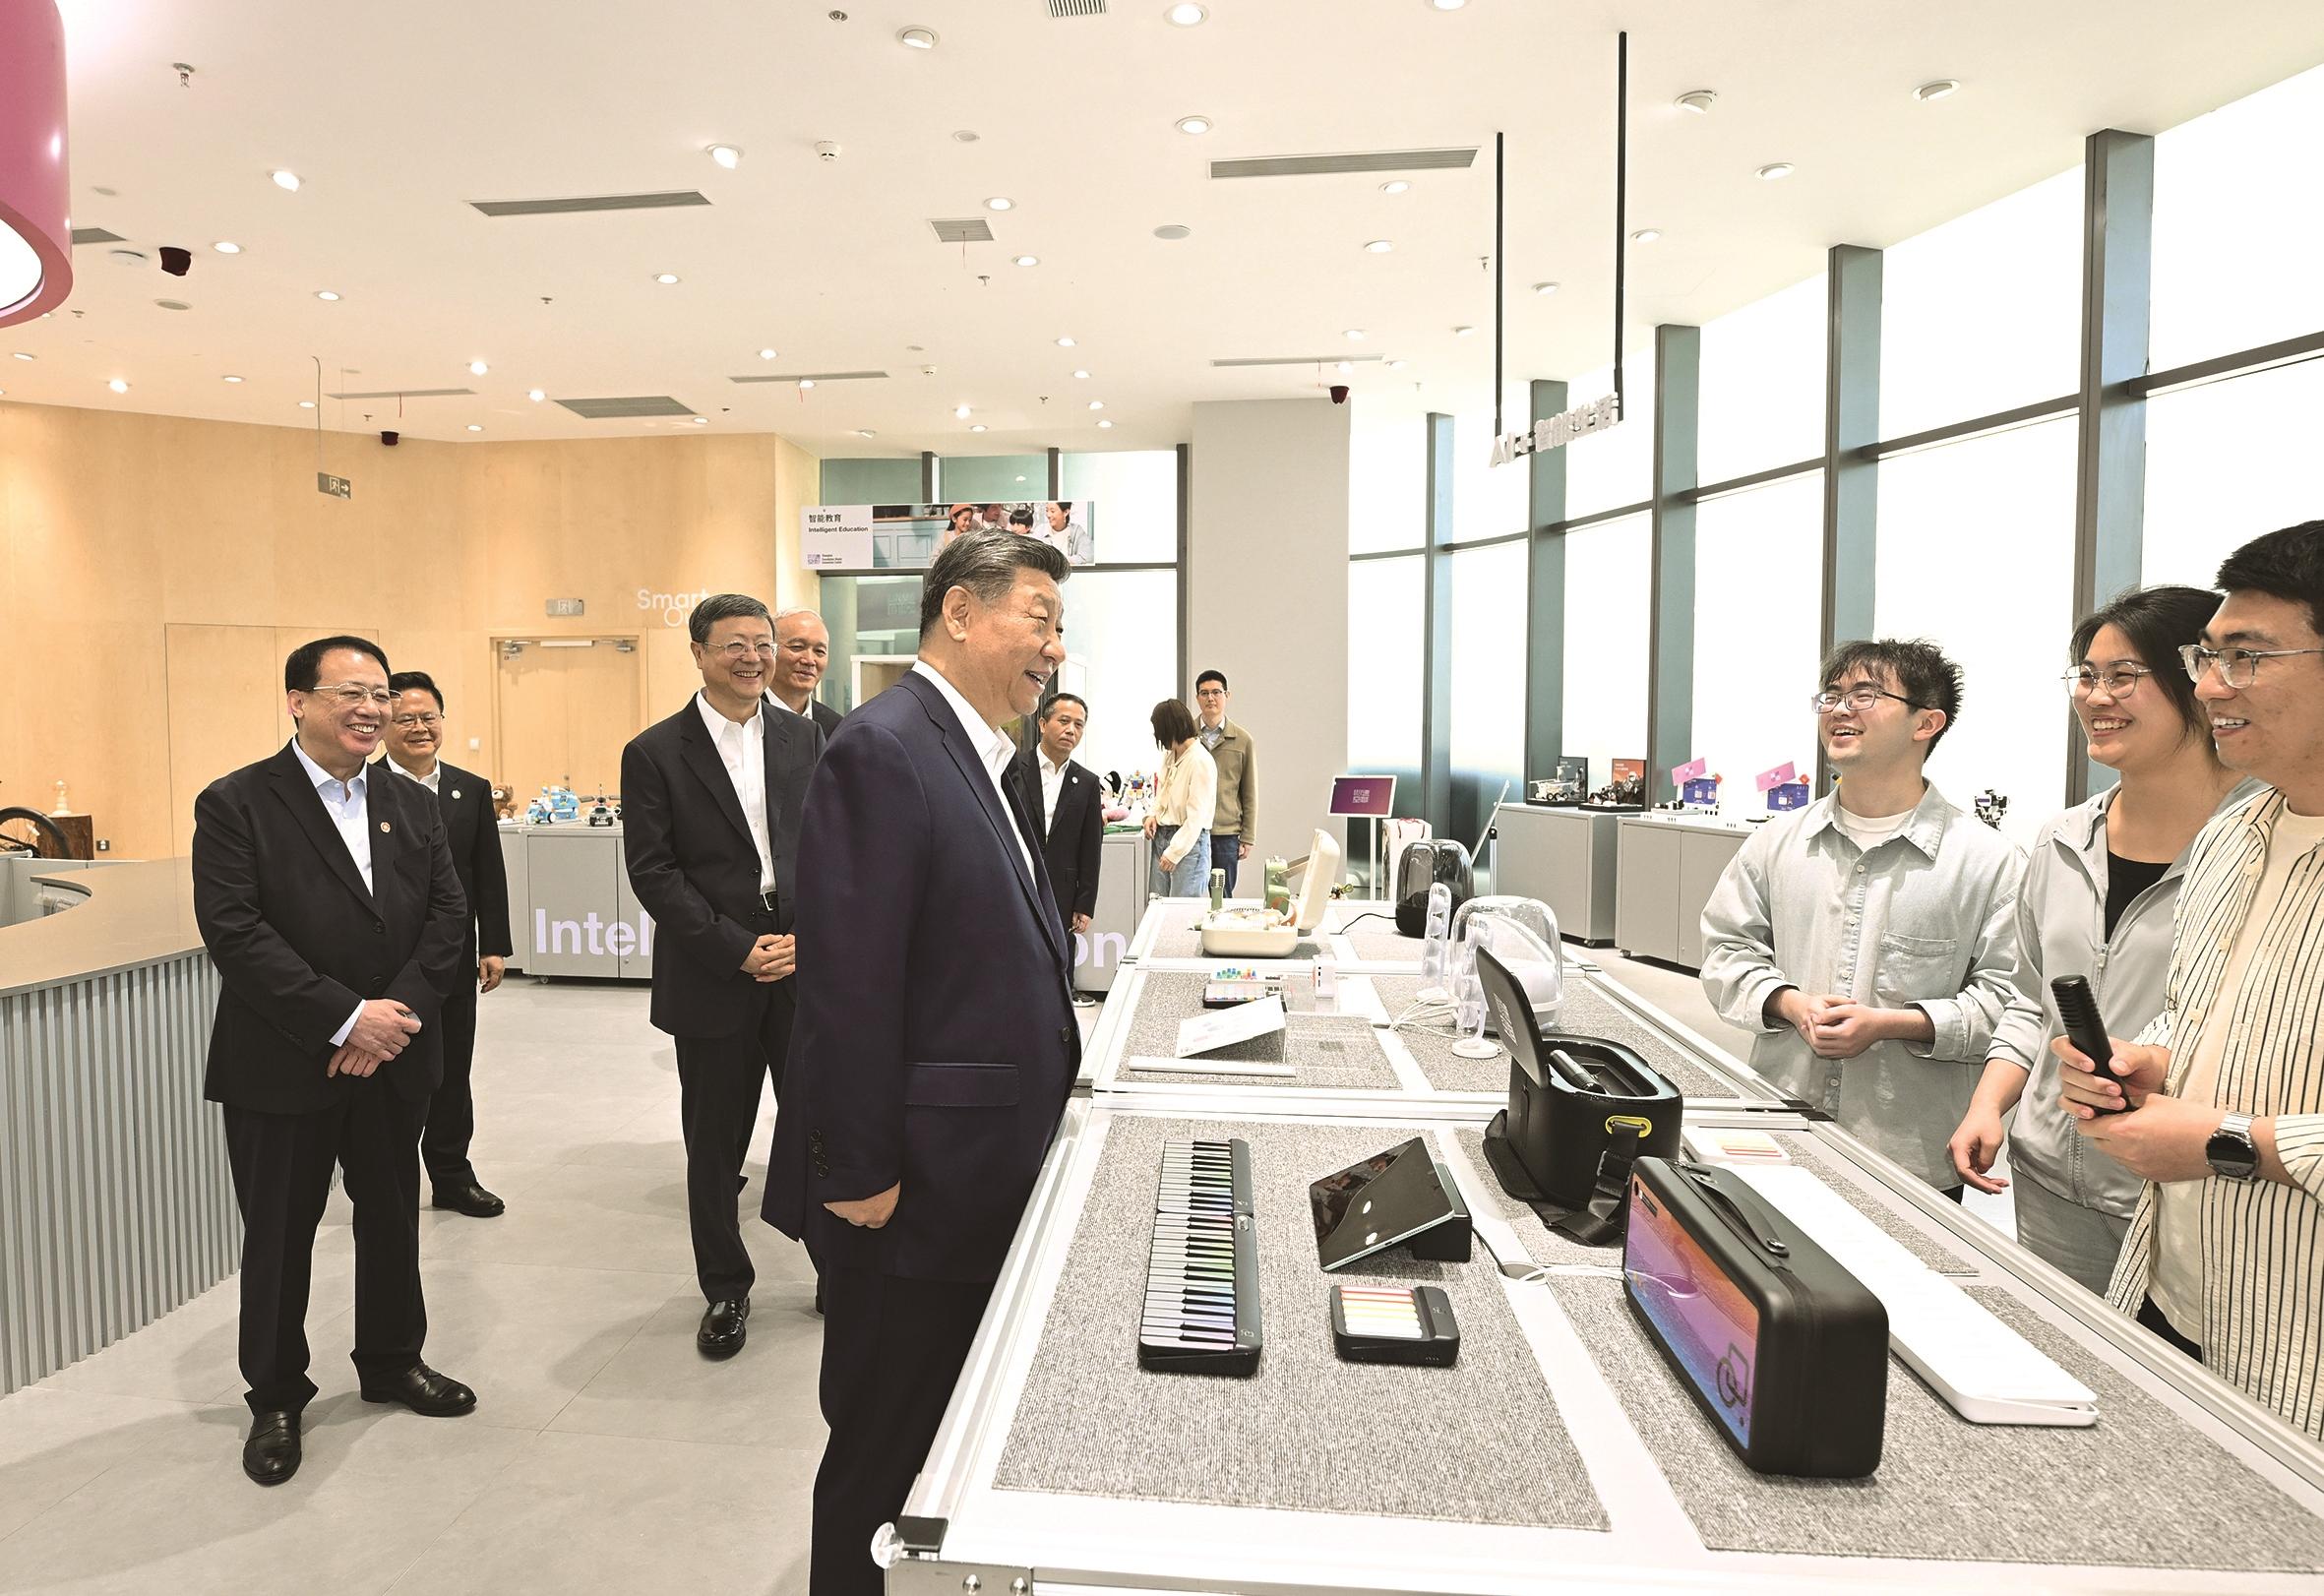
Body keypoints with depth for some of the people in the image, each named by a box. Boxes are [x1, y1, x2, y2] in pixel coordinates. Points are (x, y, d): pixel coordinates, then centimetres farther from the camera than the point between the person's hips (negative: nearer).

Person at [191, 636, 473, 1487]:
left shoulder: (413, 805, 6)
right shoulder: (235, 803, -9)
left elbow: (447, 915, 1)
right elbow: (234, 933, -17)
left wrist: (397, 1012, -13)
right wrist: (345, 1020, -22)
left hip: (393, 1059, 4)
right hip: (281, 1065, -4)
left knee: (392, 1218, 17)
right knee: (278, 1234, 10)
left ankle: (391, 1361, 37)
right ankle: (275, 1398, 29)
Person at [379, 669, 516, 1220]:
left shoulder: (472, 791, 7)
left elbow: (490, 874, 7)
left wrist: (494, 946, 2)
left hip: (453, 957, 4)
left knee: (453, 1068, 13)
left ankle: (452, 1175, 26)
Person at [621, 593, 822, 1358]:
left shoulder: (806, 739, 7)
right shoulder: (654, 753, -2)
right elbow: (653, 873, -7)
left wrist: (807, 936, -8)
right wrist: (738, 950, -13)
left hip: (807, 968, 2)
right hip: (714, 977, -2)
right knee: (714, 1143, 10)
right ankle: (725, 1289, 29)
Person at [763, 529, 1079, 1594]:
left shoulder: (980, 755, 11)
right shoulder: (882, 750, -20)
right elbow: (848, 981, -24)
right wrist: (861, 1173, -21)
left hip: (982, 1175, 10)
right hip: (914, 1187, -9)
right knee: (887, 1460, 11)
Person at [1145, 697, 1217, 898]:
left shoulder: (1201, 761, -15)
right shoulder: (1169, 755, 10)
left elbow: (1196, 817, -17)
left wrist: (1174, 852, -17)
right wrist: (1153, 815, 5)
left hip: (1189, 841, -8)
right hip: (1161, 837, 8)